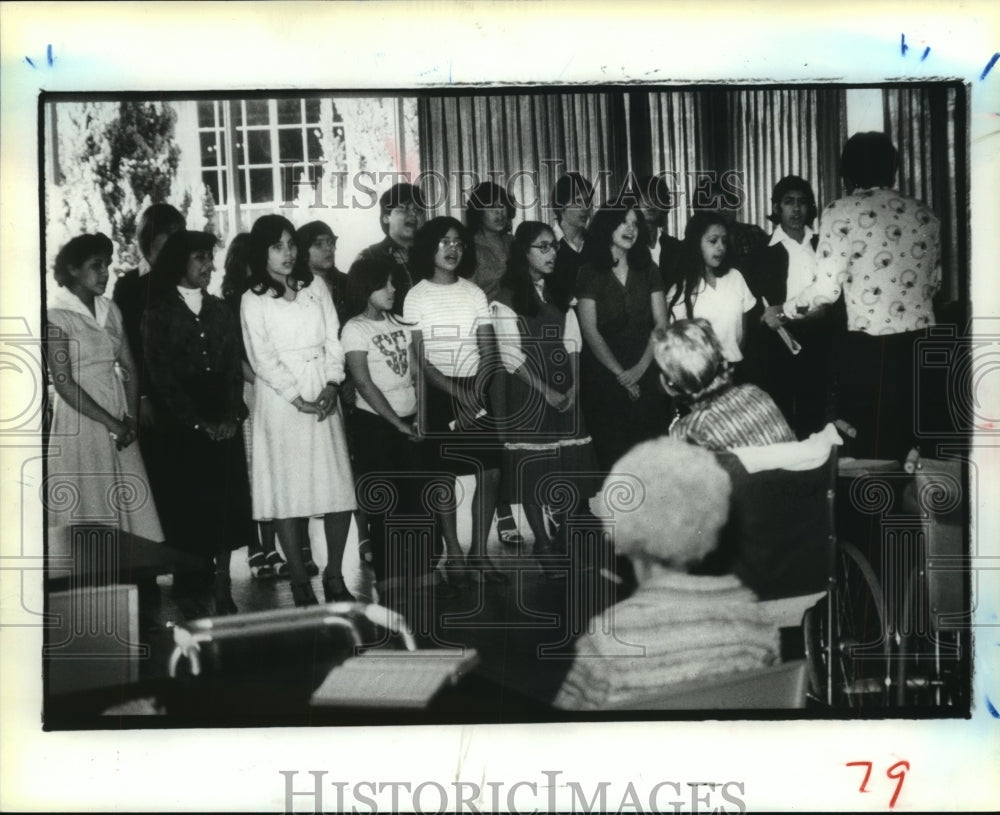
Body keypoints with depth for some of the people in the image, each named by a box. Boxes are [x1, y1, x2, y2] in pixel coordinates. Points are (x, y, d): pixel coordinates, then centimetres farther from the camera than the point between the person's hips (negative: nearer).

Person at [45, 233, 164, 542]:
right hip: (81, 422, -5)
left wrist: (130, 418, -5)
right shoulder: (56, 316, -9)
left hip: (120, 426, 5)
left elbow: (130, 369, 10)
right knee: (86, 511, 0)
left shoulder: (110, 310, 9)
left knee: (130, 505, 5)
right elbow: (63, 383, -13)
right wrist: (112, 423, -13)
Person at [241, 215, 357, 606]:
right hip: (281, 400, -3)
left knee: (339, 486, 0)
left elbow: (333, 341, 7)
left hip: (323, 397, 3)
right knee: (287, 490, -3)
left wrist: (331, 386, -8)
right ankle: (300, 582, 5)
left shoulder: (316, 289, 12)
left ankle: (334, 575, 13)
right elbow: (262, 359, -6)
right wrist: (298, 398, -14)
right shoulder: (253, 300, 1)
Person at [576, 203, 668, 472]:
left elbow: (661, 324, 4)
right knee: (611, 454, -2)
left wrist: (641, 367, -9)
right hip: (604, 375, -2)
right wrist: (620, 373, -9)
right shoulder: (590, 273, -1)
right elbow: (590, 331, -6)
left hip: (646, 372, 3)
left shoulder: (647, 271, 9)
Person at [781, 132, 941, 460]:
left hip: (867, 346, -5)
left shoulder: (841, 212, -7)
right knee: (907, 440, 15)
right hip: (920, 343, 6)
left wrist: (783, 312, 5)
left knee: (863, 445, 6)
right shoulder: (924, 215, 10)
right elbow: (934, 282, 18)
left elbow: (827, 288, -12)